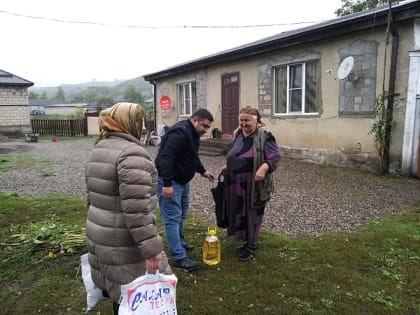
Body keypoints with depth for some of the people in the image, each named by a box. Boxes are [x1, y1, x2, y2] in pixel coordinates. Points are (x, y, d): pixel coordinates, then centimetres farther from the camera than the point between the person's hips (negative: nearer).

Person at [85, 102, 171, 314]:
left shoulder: (98, 150, 10)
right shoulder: (131, 153, -21)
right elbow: (137, 209, -27)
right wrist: (151, 249, -23)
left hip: (98, 237, 9)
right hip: (124, 243, -9)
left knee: (119, 293, 23)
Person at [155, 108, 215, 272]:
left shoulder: (193, 133, 10)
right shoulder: (180, 132, -23)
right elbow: (166, 157, -31)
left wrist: (203, 171, 16)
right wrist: (167, 184, -34)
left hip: (182, 180, 11)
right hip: (169, 181, -11)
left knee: (181, 214, 21)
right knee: (173, 218, -6)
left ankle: (179, 242, 38)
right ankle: (179, 257, -1)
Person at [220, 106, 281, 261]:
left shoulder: (264, 136, -13)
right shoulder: (238, 135, 10)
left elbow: (276, 155, -17)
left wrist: (263, 168, -30)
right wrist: (227, 166, 10)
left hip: (253, 185, -7)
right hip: (236, 184, 7)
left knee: (252, 214, 4)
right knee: (239, 212, 15)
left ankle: (251, 246, 19)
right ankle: (249, 240, 33)